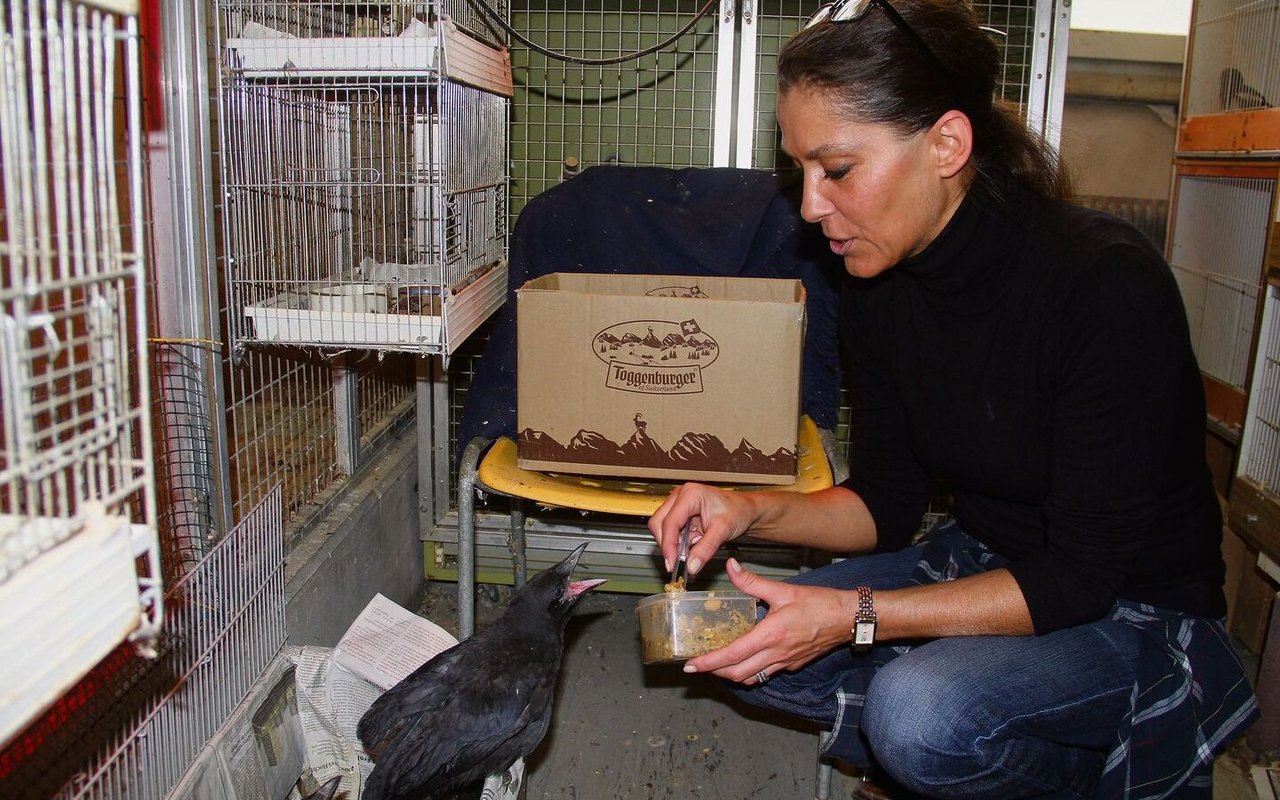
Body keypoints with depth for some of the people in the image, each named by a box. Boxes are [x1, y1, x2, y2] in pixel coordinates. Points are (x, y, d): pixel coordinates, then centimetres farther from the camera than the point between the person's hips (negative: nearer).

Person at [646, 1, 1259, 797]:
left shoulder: (1110, 283, -27)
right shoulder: (883, 287, -7)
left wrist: (854, 615, -30)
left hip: (1131, 610, -5)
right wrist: (754, 510, -17)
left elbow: (1083, 576, -24)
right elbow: (886, 504, 1)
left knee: (922, 708, -31)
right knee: (745, 648, -7)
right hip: (981, 565, 6)